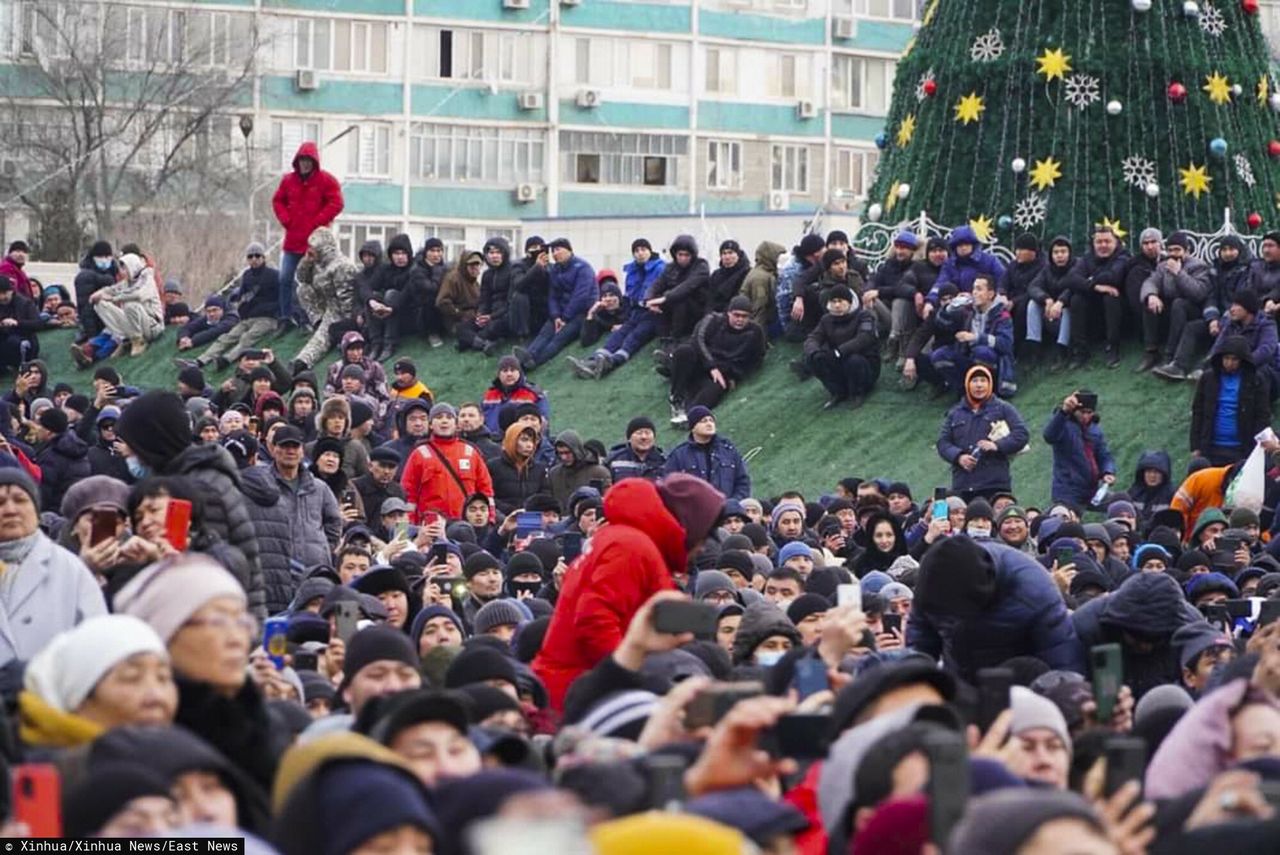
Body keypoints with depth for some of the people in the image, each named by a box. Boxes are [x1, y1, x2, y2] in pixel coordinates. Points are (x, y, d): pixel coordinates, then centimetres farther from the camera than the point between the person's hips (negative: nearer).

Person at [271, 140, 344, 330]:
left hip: (314, 240, -4)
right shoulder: (288, 180, 9)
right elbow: (278, 201, 17)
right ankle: (286, 316, 9)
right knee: (285, 278, 2)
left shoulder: (326, 181, -3)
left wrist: (317, 222, -12)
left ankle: (311, 318, 2)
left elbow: (336, 204, -8)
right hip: (293, 239, 4)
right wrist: (285, 219, 1)